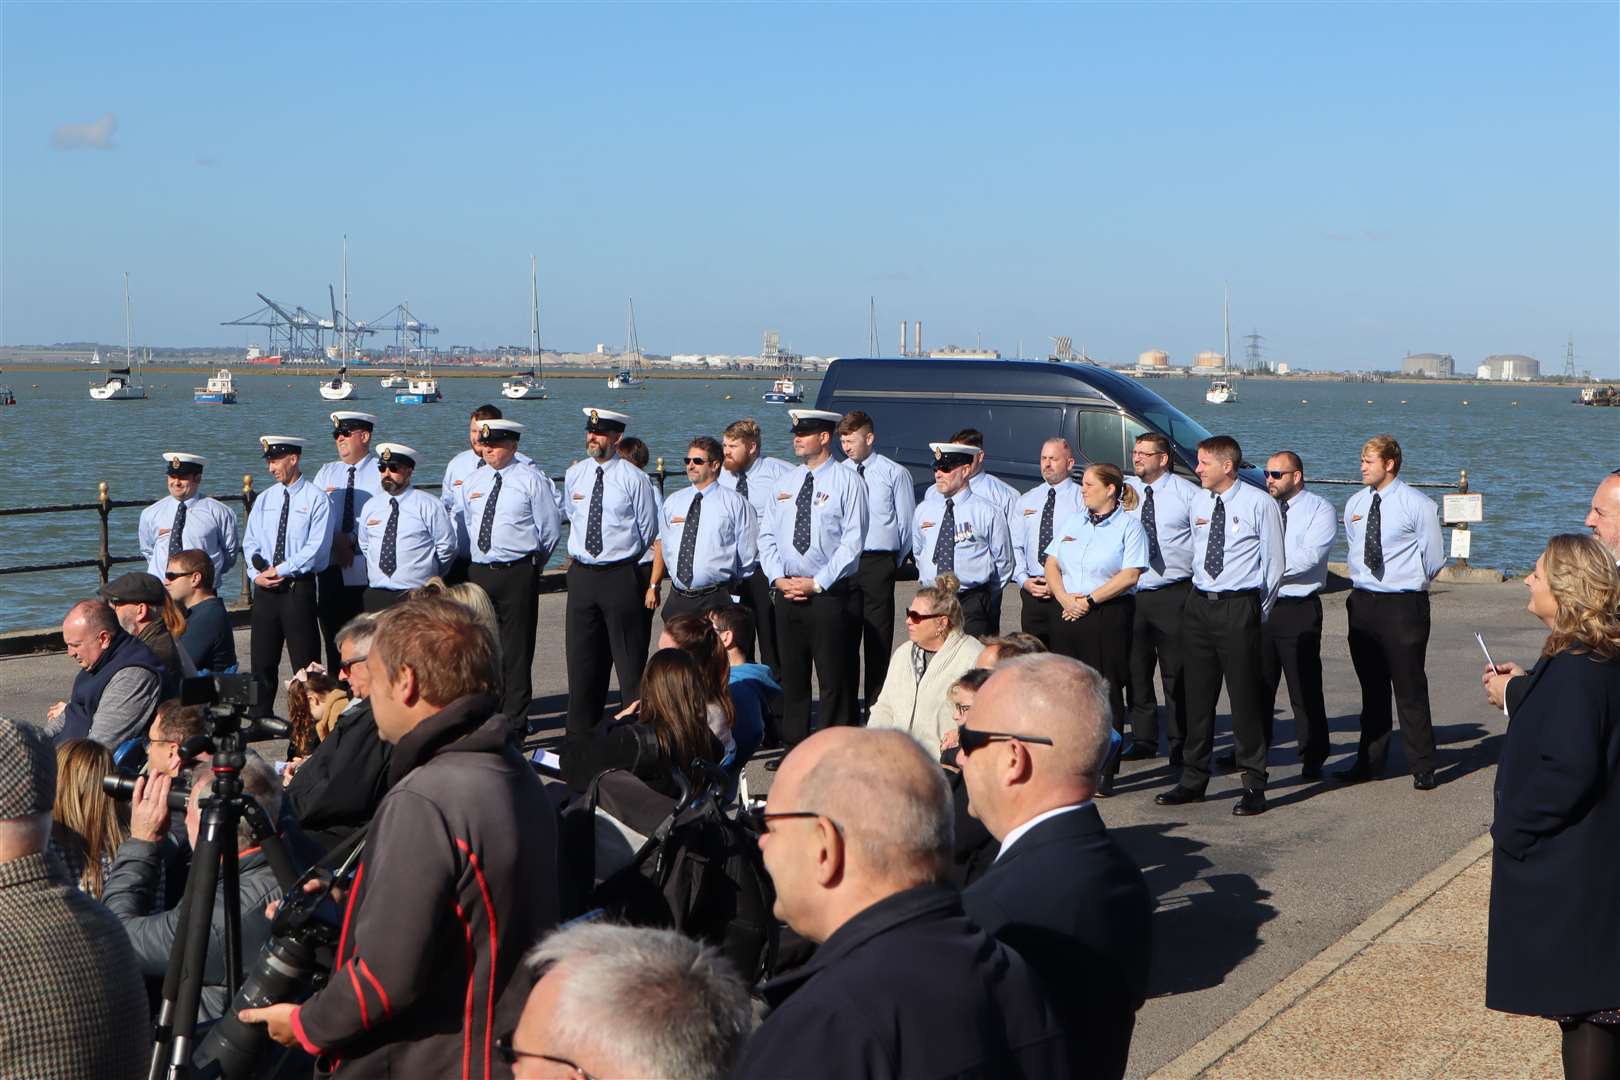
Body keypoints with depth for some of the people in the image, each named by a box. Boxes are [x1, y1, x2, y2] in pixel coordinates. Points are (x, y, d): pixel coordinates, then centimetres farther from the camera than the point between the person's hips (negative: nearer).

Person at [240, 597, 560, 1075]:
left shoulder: (422, 804, -24)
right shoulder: (518, 776, 5)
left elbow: (389, 975, -25)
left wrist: (307, 1026, -9)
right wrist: (352, 895, 18)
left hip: (429, 1065, -9)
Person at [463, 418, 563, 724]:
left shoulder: (531, 479, -3)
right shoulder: (472, 483, 12)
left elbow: (551, 530, -1)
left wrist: (531, 564, 4)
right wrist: (476, 560, 15)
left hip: (518, 574, -5)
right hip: (478, 572, 5)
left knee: (517, 648, -2)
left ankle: (515, 721, 5)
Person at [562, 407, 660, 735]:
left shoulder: (634, 479, -6)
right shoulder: (573, 475, 7)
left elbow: (648, 530, 2)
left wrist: (623, 559, 8)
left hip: (622, 576, -5)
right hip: (581, 574, 5)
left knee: (630, 660, -1)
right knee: (581, 659, 10)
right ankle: (580, 732, 19)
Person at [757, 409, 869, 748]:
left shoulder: (847, 483, -3)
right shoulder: (782, 485, 13)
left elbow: (852, 541, -10)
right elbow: (767, 537, 12)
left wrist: (817, 583, -14)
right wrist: (779, 578, -4)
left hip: (832, 593, -5)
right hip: (787, 593, 5)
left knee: (835, 679, -4)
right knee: (791, 676, 10)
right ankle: (793, 745, 18)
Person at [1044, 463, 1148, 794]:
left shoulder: (1128, 526, -2)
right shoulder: (1072, 522, 16)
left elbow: (1129, 576, -11)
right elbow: (1051, 565, 13)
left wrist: (1089, 600, -13)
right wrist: (1065, 598, -5)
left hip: (1109, 617, -5)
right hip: (1069, 616, 5)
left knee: (1106, 692, -2)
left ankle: (1105, 774, 2)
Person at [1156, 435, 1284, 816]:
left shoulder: (1260, 504, -7)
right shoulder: (1199, 502, 10)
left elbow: (1274, 563, -3)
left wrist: (1259, 613, -1)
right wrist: (1204, 595, 16)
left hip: (1239, 606, -6)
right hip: (1199, 605, 6)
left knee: (1245, 697, -3)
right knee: (1198, 695, 10)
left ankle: (1254, 786, 5)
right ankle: (1193, 779, 19)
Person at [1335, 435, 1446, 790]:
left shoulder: (1417, 505, -8)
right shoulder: (1355, 504, 9)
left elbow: (1434, 557, -3)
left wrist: (1411, 584, 8)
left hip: (1403, 604, -6)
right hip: (1362, 601, 6)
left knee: (1410, 688, -3)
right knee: (1371, 687, 13)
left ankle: (1422, 768, 5)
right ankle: (1369, 762, 22)